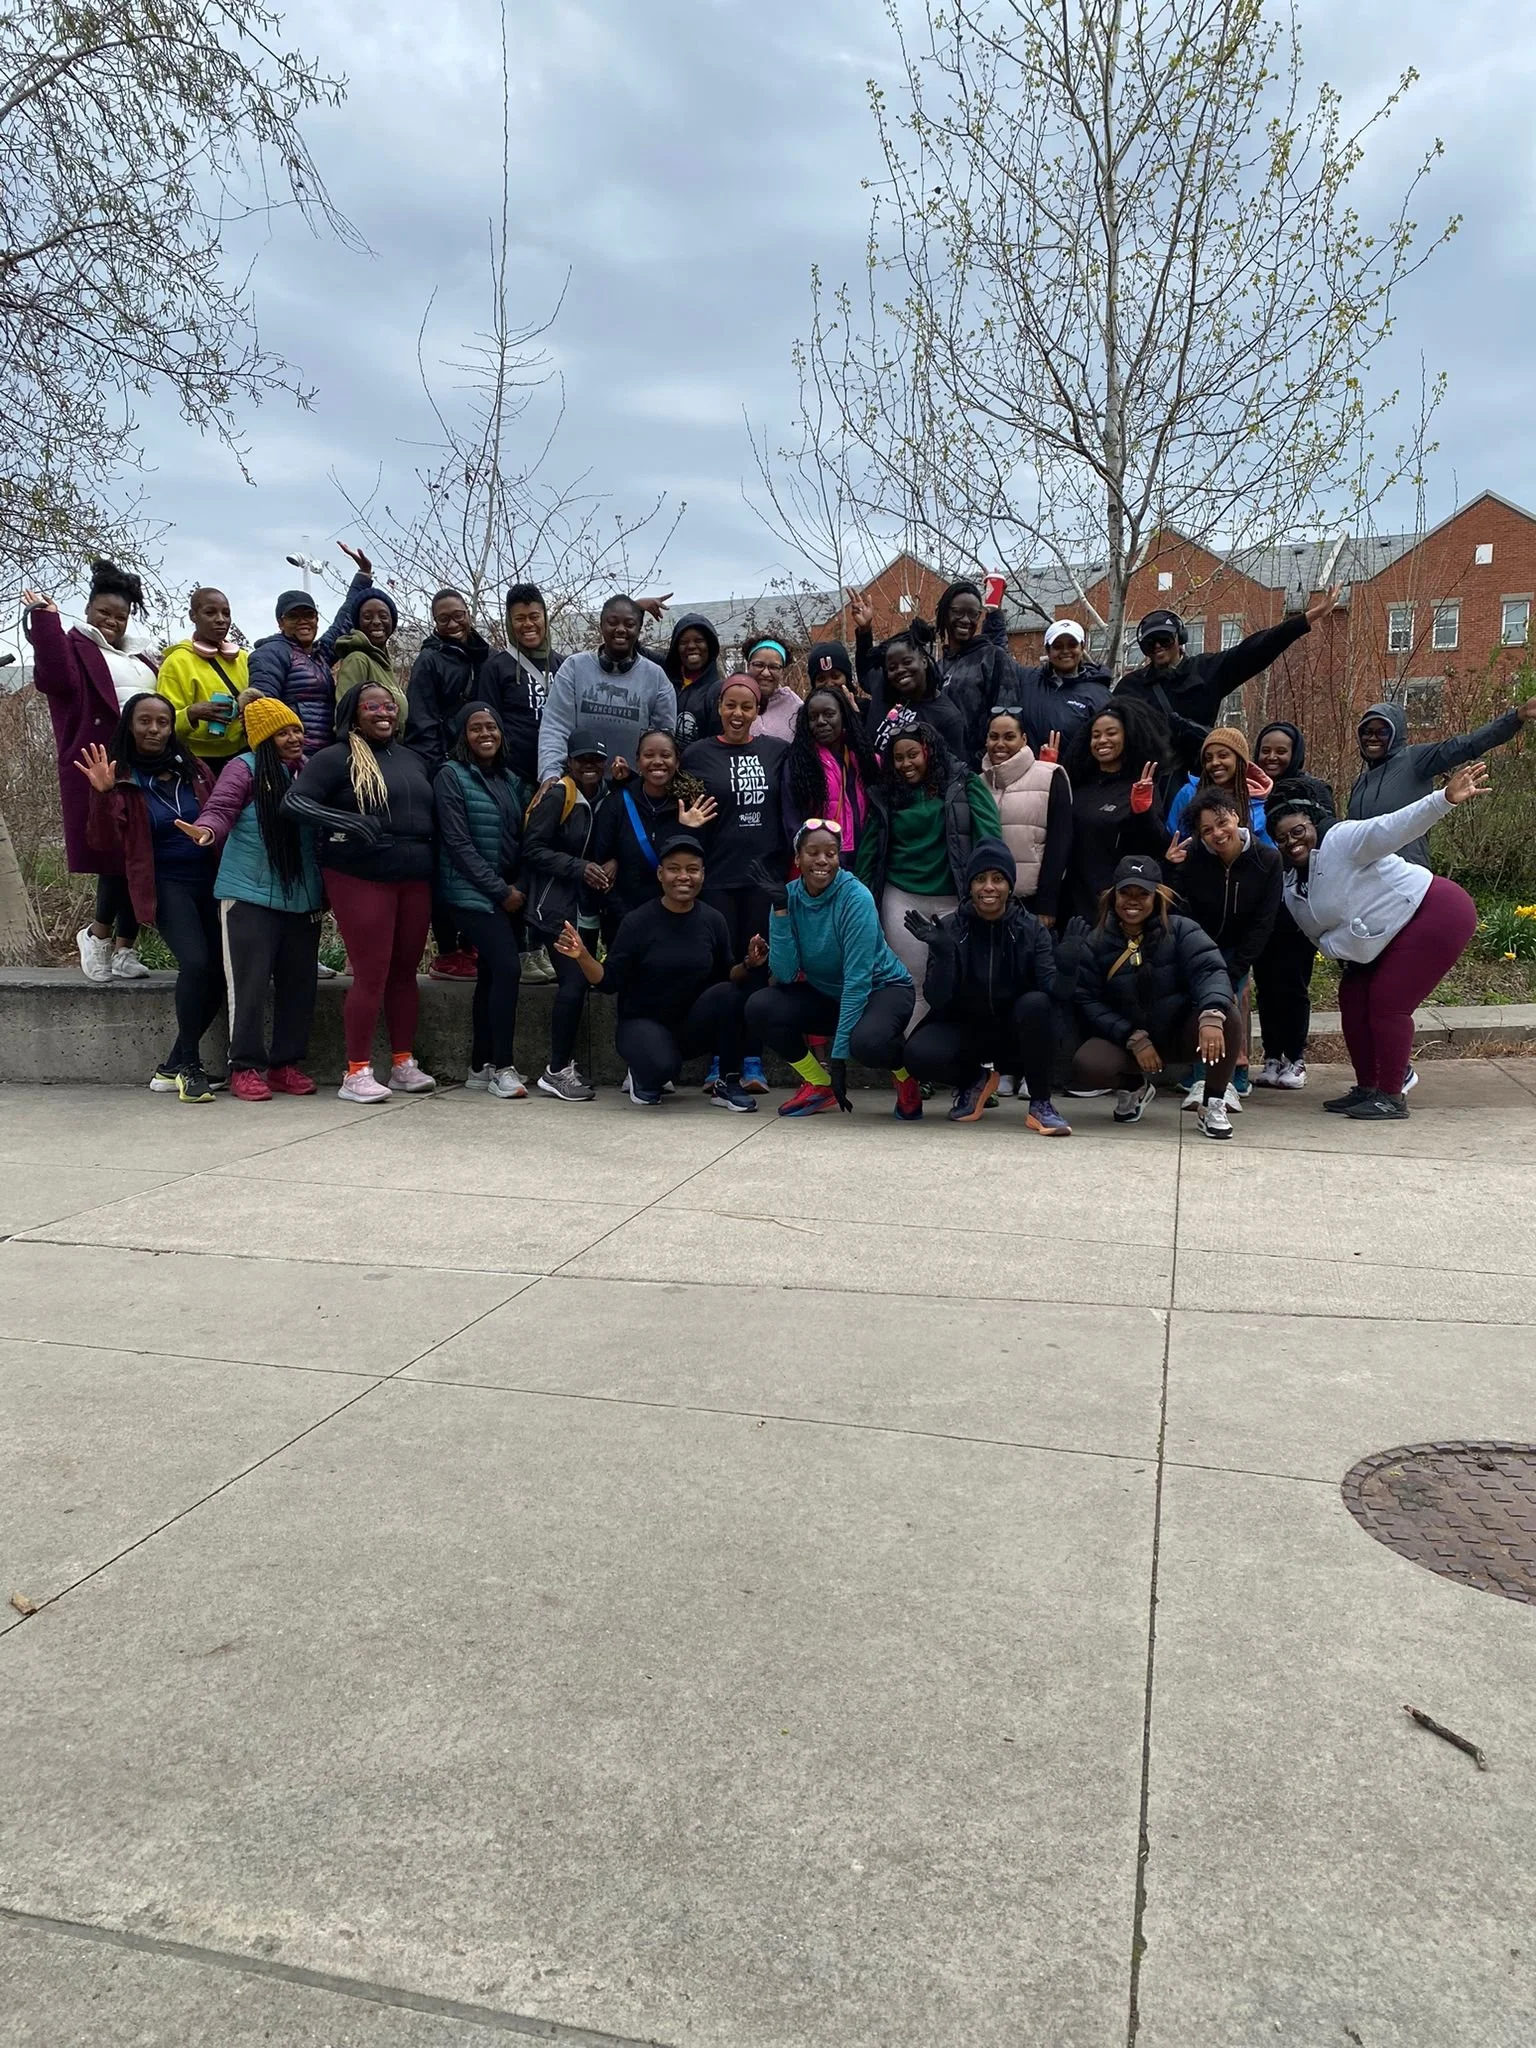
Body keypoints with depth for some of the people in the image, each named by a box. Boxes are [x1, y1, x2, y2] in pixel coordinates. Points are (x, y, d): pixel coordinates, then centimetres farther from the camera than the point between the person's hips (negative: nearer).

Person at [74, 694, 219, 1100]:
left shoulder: (193, 769, 9)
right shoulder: (122, 778, -1)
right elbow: (106, 841, -9)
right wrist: (103, 794, -24)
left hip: (210, 882, 5)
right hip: (165, 886, -5)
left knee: (219, 973, -3)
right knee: (197, 963, -25)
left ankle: (172, 1068, 12)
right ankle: (189, 1067, -13)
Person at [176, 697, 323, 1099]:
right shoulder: (244, 769, -4)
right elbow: (219, 809, -14)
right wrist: (207, 831, -38)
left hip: (303, 899, 5)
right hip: (249, 897, -5)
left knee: (299, 984, 8)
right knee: (250, 984, -3)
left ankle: (287, 1064, 19)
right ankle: (245, 1067, 6)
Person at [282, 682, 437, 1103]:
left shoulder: (413, 759, 17)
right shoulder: (338, 757, -2)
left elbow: (431, 814, 26)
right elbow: (294, 801, -11)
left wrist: (434, 860, 13)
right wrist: (346, 822, -25)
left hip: (415, 878, 6)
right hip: (360, 877, -6)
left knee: (405, 972, 9)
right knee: (371, 975, -6)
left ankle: (403, 1064, 20)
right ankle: (357, 1073, 3)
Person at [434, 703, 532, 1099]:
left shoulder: (511, 780, 13)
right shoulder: (451, 776, -5)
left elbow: (520, 839, 14)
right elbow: (459, 843, -11)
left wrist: (519, 887, -3)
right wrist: (500, 890, -13)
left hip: (508, 894, 7)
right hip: (471, 893, -7)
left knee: (491, 975, 9)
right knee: (508, 967, -18)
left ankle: (481, 1068, 17)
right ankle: (503, 1067, -10)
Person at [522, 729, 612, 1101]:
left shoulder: (604, 797, 11)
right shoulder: (557, 794, -10)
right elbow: (532, 849, -13)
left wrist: (607, 868, 2)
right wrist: (579, 868, -20)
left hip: (587, 906, 7)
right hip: (556, 905, -7)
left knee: (578, 982, 7)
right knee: (574, 980, -14)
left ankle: (565, 1065, 18)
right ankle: (557, 1071, -3)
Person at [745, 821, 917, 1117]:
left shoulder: (856, 897, -23)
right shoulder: (789, 896, -9)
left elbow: (857, 980, -27)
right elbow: (785, 974, -16)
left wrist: (838, 1054, -30)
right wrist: (780, 912, -27)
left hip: (881, 988, -5)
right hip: (825, 994, 5)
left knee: (867, 1041, -37)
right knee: (759, 1008, -19)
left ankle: (906, 1079, 0)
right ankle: (819, 1086, 2)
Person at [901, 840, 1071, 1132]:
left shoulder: (1031, 929, -6)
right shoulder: (950, 928, -7)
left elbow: (1051, 987, -18)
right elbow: (937, 999, -15)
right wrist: (942, 952, -32)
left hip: (1016, 1031, 0)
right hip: (965, 1028, 0)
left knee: (1035, 1003, -32)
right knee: (919, 1053, -29)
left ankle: (1041, 1103, -15)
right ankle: (974, 1082, 5)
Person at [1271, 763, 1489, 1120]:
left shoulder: (1341, 840, -18)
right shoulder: (1291, 889, 6)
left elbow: (1394, 827, -31)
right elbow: (1320, 936, 4)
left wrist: (1446, 798, -45)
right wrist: (1337, 945, -18)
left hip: (1436, 914, -9)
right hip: (1386, 942, 9)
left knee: (1387, 1002, -12)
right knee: (1353, 999, 8)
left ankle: (1392, 1097, -2)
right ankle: (1367, 1088, 19)